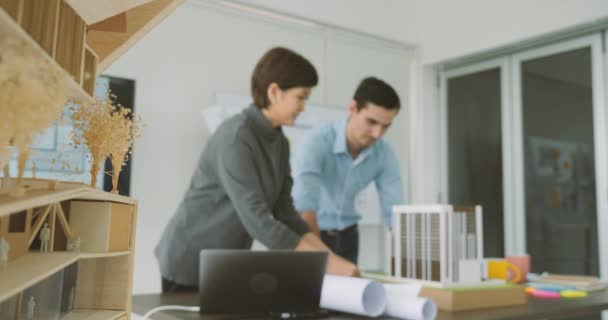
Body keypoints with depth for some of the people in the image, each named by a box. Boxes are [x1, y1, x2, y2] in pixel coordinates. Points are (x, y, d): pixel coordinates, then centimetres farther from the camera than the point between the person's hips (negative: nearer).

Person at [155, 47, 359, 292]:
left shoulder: (279, 142, 2)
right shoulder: (235, 137, -24)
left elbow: (284, 213, 0)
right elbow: (258, 221, -30)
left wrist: (329, 255, -11)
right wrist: (325, 263, -29)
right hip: (190, 262, -8)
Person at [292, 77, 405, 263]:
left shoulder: (384, 155, -11)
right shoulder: (317, 142, -27)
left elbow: (395, 211, -12)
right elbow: (305, 208, -37)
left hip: (346, 236, 4)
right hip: (305, 234, -4)